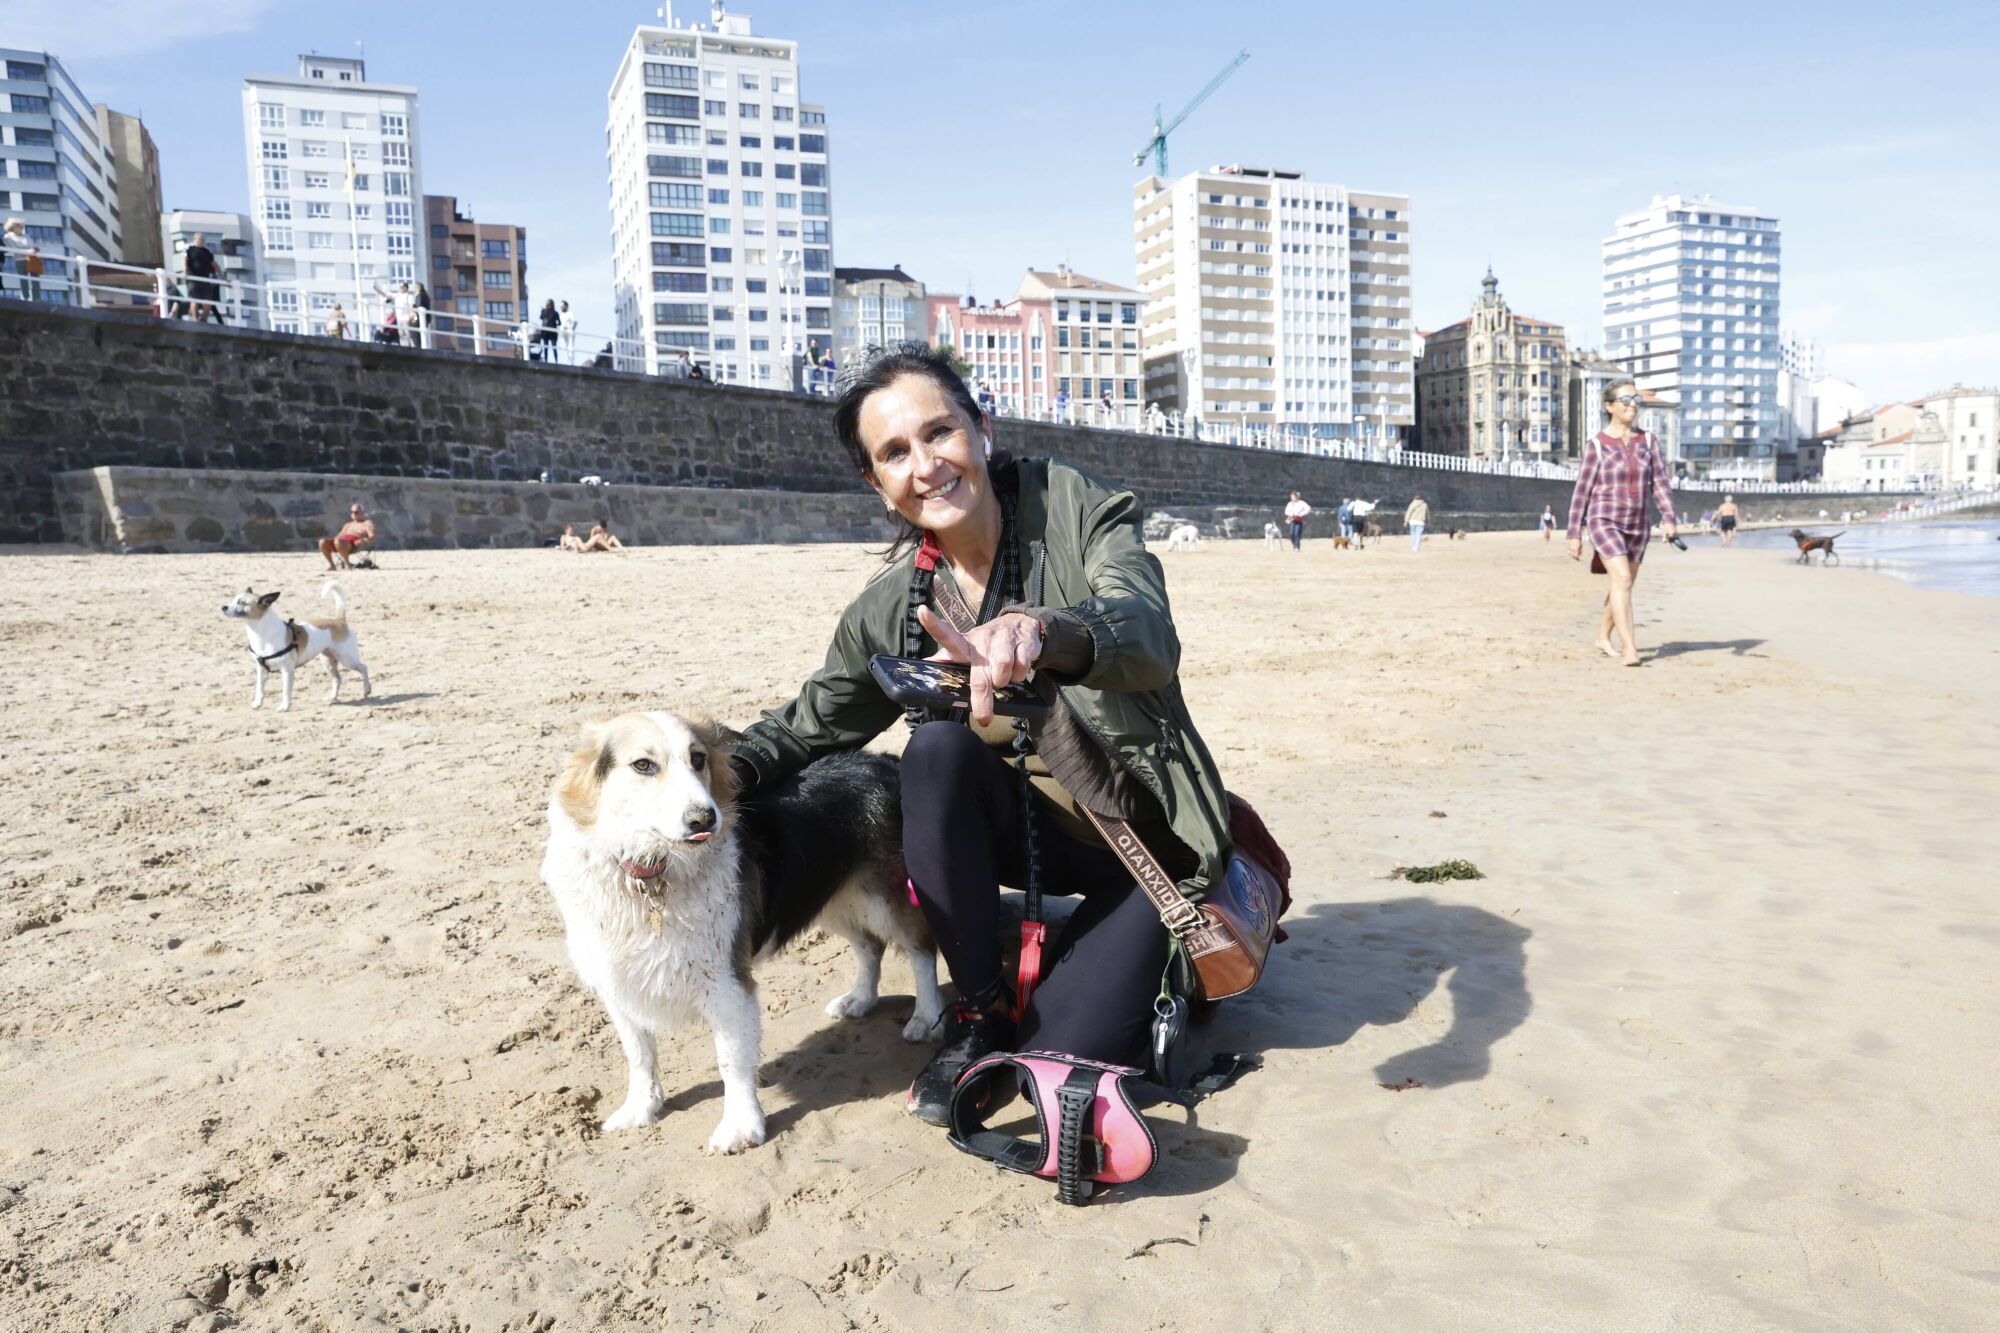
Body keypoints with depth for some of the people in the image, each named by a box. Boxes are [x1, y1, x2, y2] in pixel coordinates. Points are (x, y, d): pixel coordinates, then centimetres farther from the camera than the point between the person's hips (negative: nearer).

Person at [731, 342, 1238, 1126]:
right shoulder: (889, 610, -4)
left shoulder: (1078, 508, -14)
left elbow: (1149, 633, -33)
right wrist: (723, 766, -13)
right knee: (936, 746, -29)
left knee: (1052, 1063, -20)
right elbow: (816, 722, 9)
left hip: (1148, 838, -3)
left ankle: (1132, 968, 17)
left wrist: (1043, 631, -57)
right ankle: (980, 1009, -10)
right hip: (1031, 832, 4)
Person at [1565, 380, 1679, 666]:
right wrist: (1574, 535, -5)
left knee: (1623, 584, 13)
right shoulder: (1596, 444, -5)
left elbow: (1659, 483, 3)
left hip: (1637, 525, 5)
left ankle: (1603, 638, 33)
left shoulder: (1647, 441, 6)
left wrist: (1668, 519, -11)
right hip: (1604, 522, -5)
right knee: (1622, 579, -20)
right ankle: (1630, 648, -23)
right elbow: (1582, 491, -4)